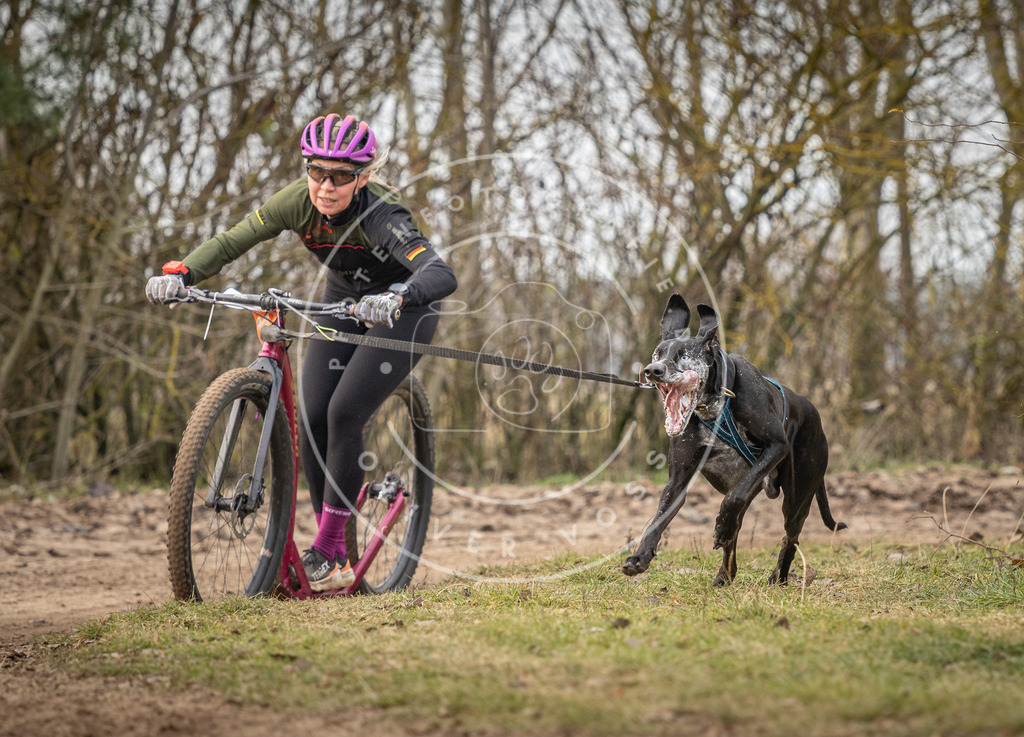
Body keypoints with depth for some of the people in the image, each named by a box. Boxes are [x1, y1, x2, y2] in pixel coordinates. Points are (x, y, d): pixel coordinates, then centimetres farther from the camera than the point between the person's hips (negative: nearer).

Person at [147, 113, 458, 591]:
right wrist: (180, 273, -34)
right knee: (313, 417, -11)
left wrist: (395, 298, -68)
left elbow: (442, 274, -48)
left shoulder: (380, 215, -35)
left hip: (401, 313, -5)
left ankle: (327, 552, -12)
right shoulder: (299, 203, -20)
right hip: (344, 304, 5)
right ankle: (336, 553, 1)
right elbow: (229, 242, -16)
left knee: (344, 413, -21)